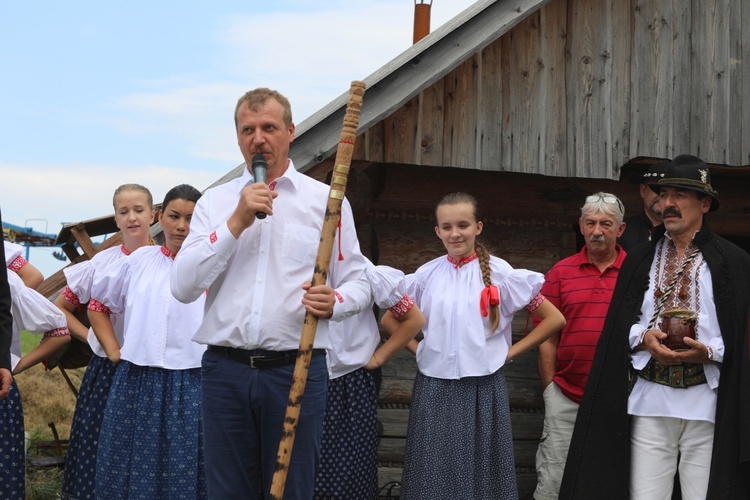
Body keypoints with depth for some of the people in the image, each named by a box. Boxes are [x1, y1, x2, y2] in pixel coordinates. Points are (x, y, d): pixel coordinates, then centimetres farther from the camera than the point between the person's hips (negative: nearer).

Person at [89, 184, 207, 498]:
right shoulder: (138, 261, 9)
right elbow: (98, 305, 19)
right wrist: (113, 351, 9)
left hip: (191, 387, -3)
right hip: (135, 384, 3)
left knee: (183, 474, 4)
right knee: (132, 470, 9)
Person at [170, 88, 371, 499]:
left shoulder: (327, 200, 6)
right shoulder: (215, 201, 10)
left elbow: (358, 283, 7)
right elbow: (183, 287, -1)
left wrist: (333, 302, -16)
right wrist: (237, 223, -8)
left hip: (297, 370, -1)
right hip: (225, 370, 2)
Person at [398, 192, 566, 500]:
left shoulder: (500, 273, -1)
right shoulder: (426, 275, 4)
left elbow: (554, 319, 0)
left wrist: (510, 352, -2)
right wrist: (415, 348, 2)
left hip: (483, 390, -2)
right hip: (434, 391, 2)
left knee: (480, 473, 3)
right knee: (434, 475, 5)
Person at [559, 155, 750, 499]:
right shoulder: (640, 260, 15)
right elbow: (619, 323, 11)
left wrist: (709, 352, -16)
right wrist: (643, 338, -9)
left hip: (706, 404, -2)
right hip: (649, 403, 2)